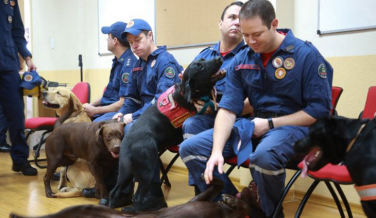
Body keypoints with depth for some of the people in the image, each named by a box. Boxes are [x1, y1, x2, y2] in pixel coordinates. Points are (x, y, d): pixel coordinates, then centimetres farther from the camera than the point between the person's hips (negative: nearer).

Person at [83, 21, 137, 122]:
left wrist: (95, 110, -13)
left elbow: (123, 104, -21)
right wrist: (91, 105, 12)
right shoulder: (118, 61, 15)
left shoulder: (128, 64, -18)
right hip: (108, 108, 11)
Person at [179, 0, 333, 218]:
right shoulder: (241, 61, 3)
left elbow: (320, 110, -12)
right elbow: (228, 109, -3)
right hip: (253, 124, 6)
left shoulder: (306, 54, -11)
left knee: (263, 156, -40)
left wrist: (270, 124, -15)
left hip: (294, 126, -5)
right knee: (190, 148, -8)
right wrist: (217, 151, -18)